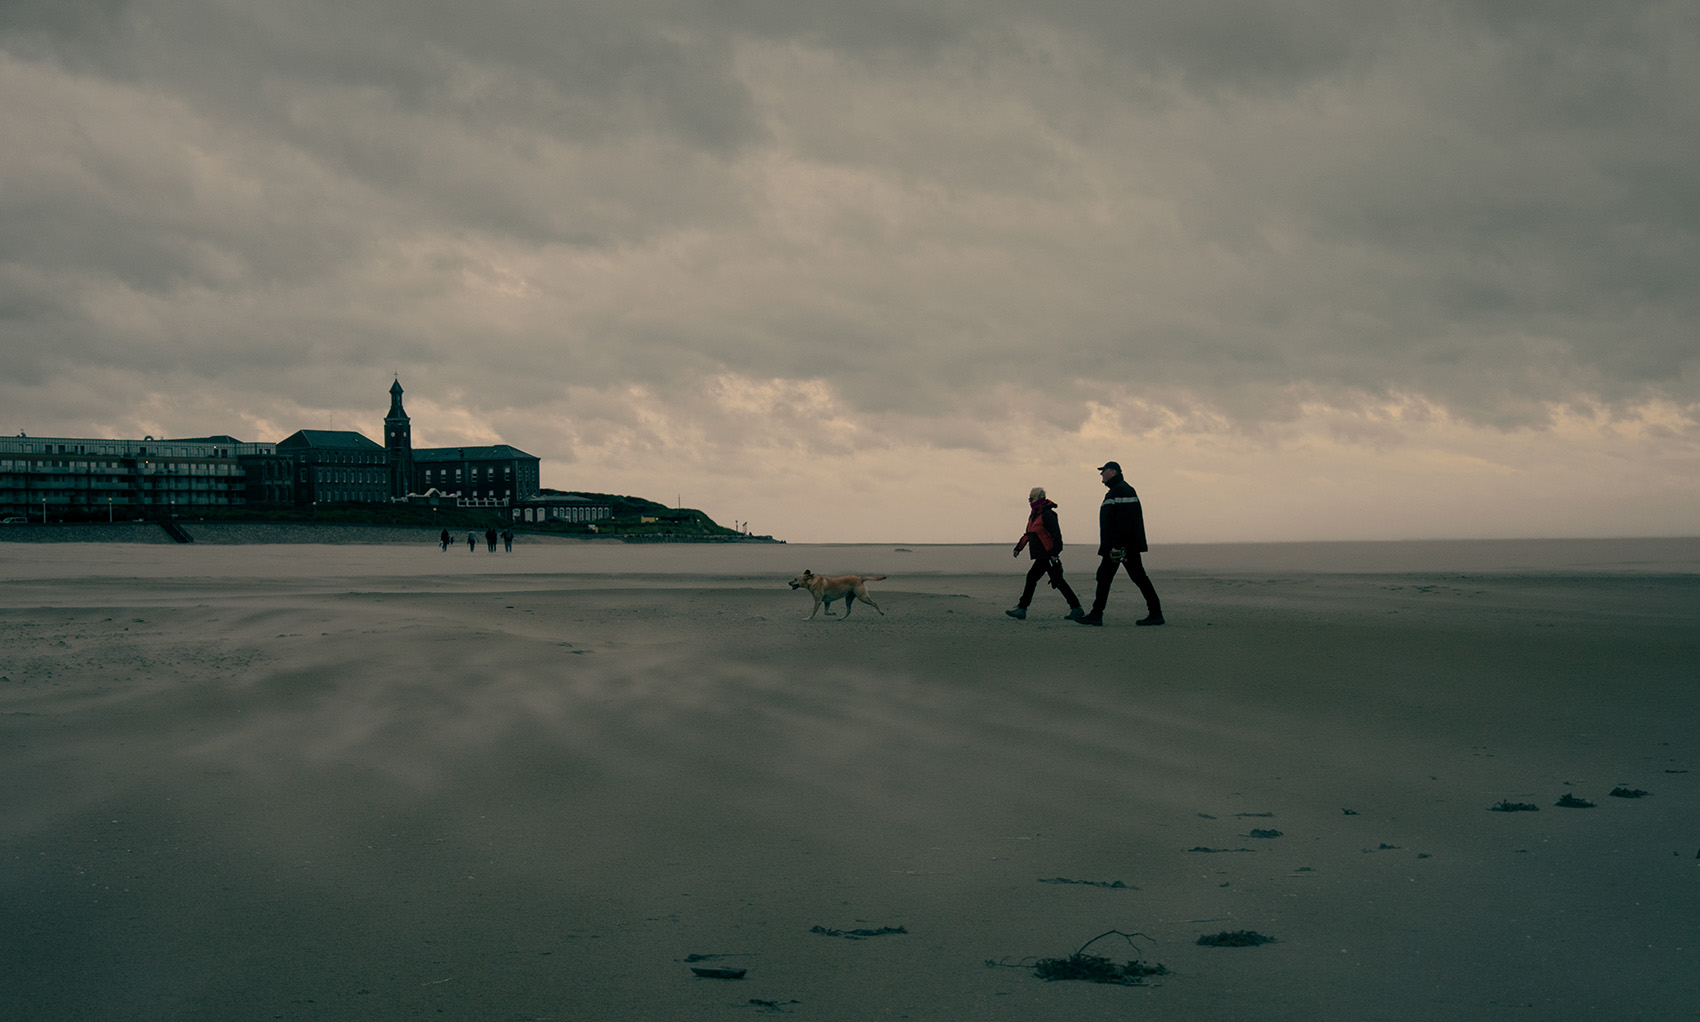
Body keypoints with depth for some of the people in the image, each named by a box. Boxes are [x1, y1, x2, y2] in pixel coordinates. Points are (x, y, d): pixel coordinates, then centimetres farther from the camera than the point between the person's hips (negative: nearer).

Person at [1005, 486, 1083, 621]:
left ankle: (1021, 609, -8)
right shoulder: (1034, 515, 16)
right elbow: (1028, 533, 27)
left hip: (1047, 555, -10)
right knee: (1058, 582, 10)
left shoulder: (1047, 515, -13)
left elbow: (1057, 535, -17)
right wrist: (1019, 546, 22)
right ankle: (1076, 609, 13)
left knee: (1032, 577, -11)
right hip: (1042, 555, 10)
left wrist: (1055, 553, -22)